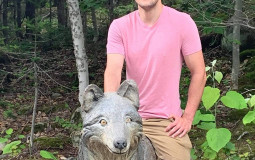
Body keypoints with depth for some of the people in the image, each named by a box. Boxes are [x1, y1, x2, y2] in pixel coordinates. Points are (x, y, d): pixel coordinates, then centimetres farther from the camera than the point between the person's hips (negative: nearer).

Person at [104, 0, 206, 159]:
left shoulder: (182, 22, -9)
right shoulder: (119, 26, -4)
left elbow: (199, 73, -4)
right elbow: (113, 72, -14)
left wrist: (188, 118, -7)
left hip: (168, 121, -2)